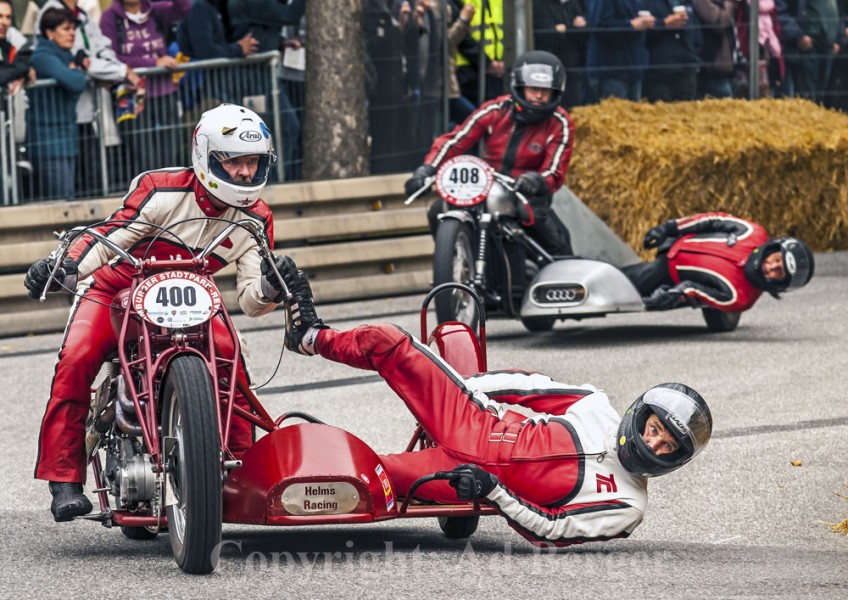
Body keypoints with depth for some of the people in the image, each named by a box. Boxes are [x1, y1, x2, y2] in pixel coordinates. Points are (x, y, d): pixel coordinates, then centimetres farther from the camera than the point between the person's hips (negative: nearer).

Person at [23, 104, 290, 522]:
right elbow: (109, 236, -21)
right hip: (117, 288, -4)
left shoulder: (255, 220, -6)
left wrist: (270, 287, -33)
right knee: (76, 361, -26)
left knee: (230, 361, -20)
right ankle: (64, 478, -23)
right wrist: (66, 266, -38)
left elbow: (250, 300, -9)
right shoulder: (161, 190, -19)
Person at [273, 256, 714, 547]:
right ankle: (312, 336, 23)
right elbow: (529, 385, 11)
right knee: (385, 341, -4)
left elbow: (550, 530, -16)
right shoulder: (594, 406, 2)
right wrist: (468, 386, 3)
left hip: (465, 472, -4)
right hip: (473, 423, 4)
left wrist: (493, 491, -29)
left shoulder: (625, 507, -11)